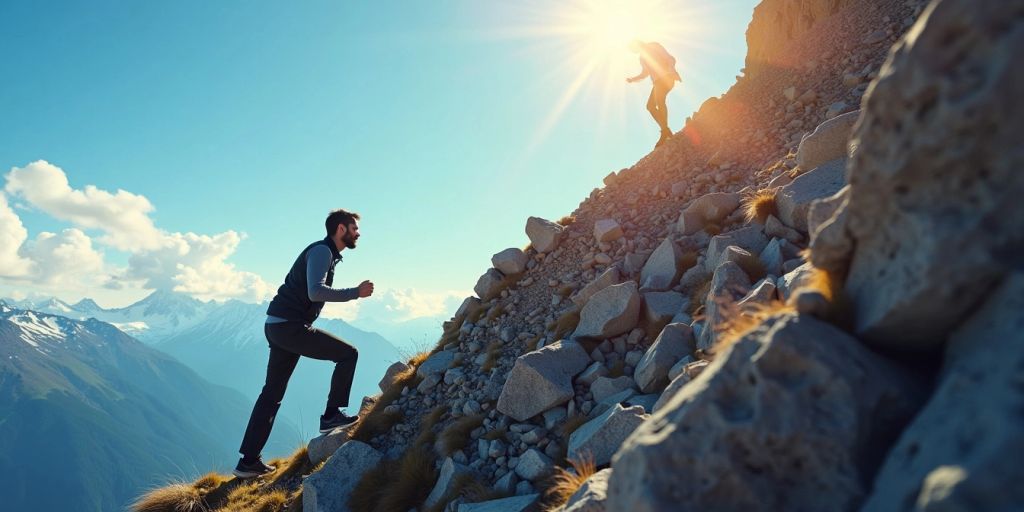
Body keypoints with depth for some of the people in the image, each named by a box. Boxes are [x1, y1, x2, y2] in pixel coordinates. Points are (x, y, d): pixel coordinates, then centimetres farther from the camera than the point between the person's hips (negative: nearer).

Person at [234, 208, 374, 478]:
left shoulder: (326, 253, 20)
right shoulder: (321, 251, -11)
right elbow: (316, 291, -26)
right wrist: (355, 292, -20)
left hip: (277, 327, 10)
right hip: (290, 326, -10)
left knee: (272, 393, 12)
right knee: (348, 353, -6)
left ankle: (249, 460, 17)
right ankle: (331, 415, -1)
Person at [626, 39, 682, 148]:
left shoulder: (654, 46, 2)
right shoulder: (642, 57, 24)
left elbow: (670, 58, -6)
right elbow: (645, 73, 34)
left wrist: (673, 70, -23)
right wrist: (632, 79, 19)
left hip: (666, 77, -9)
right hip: (658, 81, 9)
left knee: (659, 101, -26)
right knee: (650, 105, 0)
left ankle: (665, 133, -31)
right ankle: (667, 132, 1)